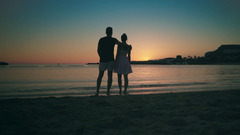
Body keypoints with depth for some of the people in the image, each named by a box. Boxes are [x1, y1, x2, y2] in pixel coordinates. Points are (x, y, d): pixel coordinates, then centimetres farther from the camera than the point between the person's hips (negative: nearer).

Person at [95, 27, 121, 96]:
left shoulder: (101, 40, 5)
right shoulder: (113, 40, 0)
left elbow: (98, 50, 4)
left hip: (103, 60, 2)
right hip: (111, 60, -1)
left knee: (100, 76, 8)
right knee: (110, 76, 4)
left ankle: (97, 91, -2)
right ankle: (108, 91, 0)